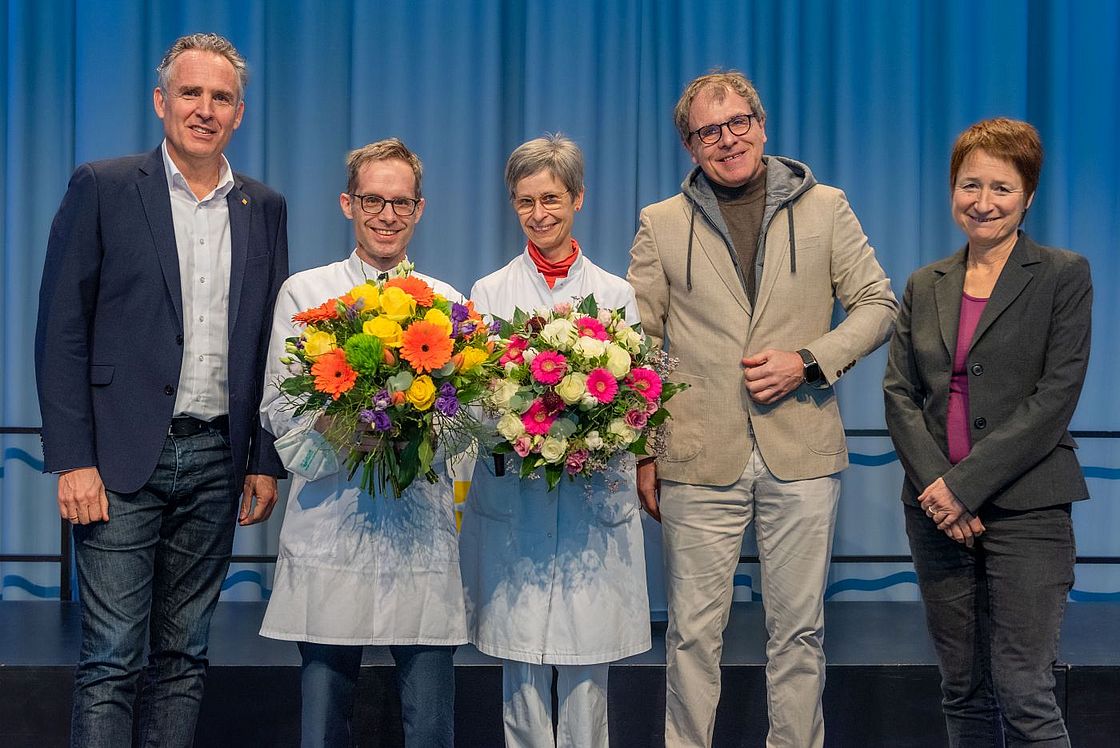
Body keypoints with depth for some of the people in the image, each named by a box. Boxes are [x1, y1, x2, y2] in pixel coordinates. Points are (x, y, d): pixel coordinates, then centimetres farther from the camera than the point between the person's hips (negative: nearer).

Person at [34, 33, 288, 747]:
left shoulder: (265, 208, 11)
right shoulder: (103, 188, -1)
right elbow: (61, 333, -4)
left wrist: (266, 461, 8)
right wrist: (72, 461, -11)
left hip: (217, 462, 4)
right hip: (124, 458, -3)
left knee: (185, 656, 10)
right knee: (111, 659, -4)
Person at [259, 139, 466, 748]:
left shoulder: (449, 304, 13)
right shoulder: (303, 294, 10)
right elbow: (276, 408, 5)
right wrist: (334, 423, -14)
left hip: (422, 531, 1)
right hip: (330, 526, -1)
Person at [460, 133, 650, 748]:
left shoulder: (616, 294, 10)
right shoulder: (489, 293, 10)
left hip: (594, 500, 0)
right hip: (512, 499, 0)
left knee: (587, 661, 1)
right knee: (520, 661, 1)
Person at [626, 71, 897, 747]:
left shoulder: (825, 208, 7)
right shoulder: (662, 224, 7)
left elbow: (878, 304, 8)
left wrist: (808, 360, -8)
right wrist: (642, 452, 2)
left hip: (802, 456, 0)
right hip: (699, 461, 0)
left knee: (800, 629, 8)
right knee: (694, 632, 4)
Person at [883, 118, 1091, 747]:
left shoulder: (1064, 276, 0)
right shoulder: (925, 286, 13)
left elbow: (1056, 397, -9)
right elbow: (899, 393, 7)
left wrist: (967, 483, -14)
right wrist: (935, 482, -10)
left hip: (1025, 507, -4)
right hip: (938, 508, 5)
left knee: (1023, 690, -9)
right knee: (963, 690, 9)